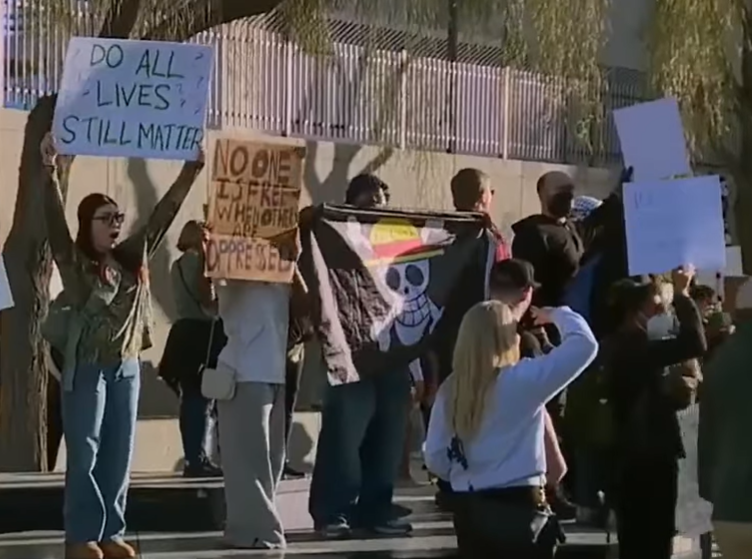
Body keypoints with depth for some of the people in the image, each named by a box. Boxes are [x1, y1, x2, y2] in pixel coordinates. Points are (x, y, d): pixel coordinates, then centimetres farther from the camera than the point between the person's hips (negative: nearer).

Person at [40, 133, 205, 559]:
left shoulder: (133, 259, 9)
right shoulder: (75, 262, -4)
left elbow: (162, 217, 8)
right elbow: (56, 222, -19)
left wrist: (189, 176, 0)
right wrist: (52, 176, -34)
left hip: (128, 367, 5)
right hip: (87, 367, -5)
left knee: (119, 454, 7)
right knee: (85, 453, -2)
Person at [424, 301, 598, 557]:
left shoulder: (450, 390, 2)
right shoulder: (522, 380, -14)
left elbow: (435, 458, 4)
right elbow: (585, 344, -13)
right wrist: (557, 315, 5)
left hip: (467, 509, 6)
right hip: (518, 508, -5)